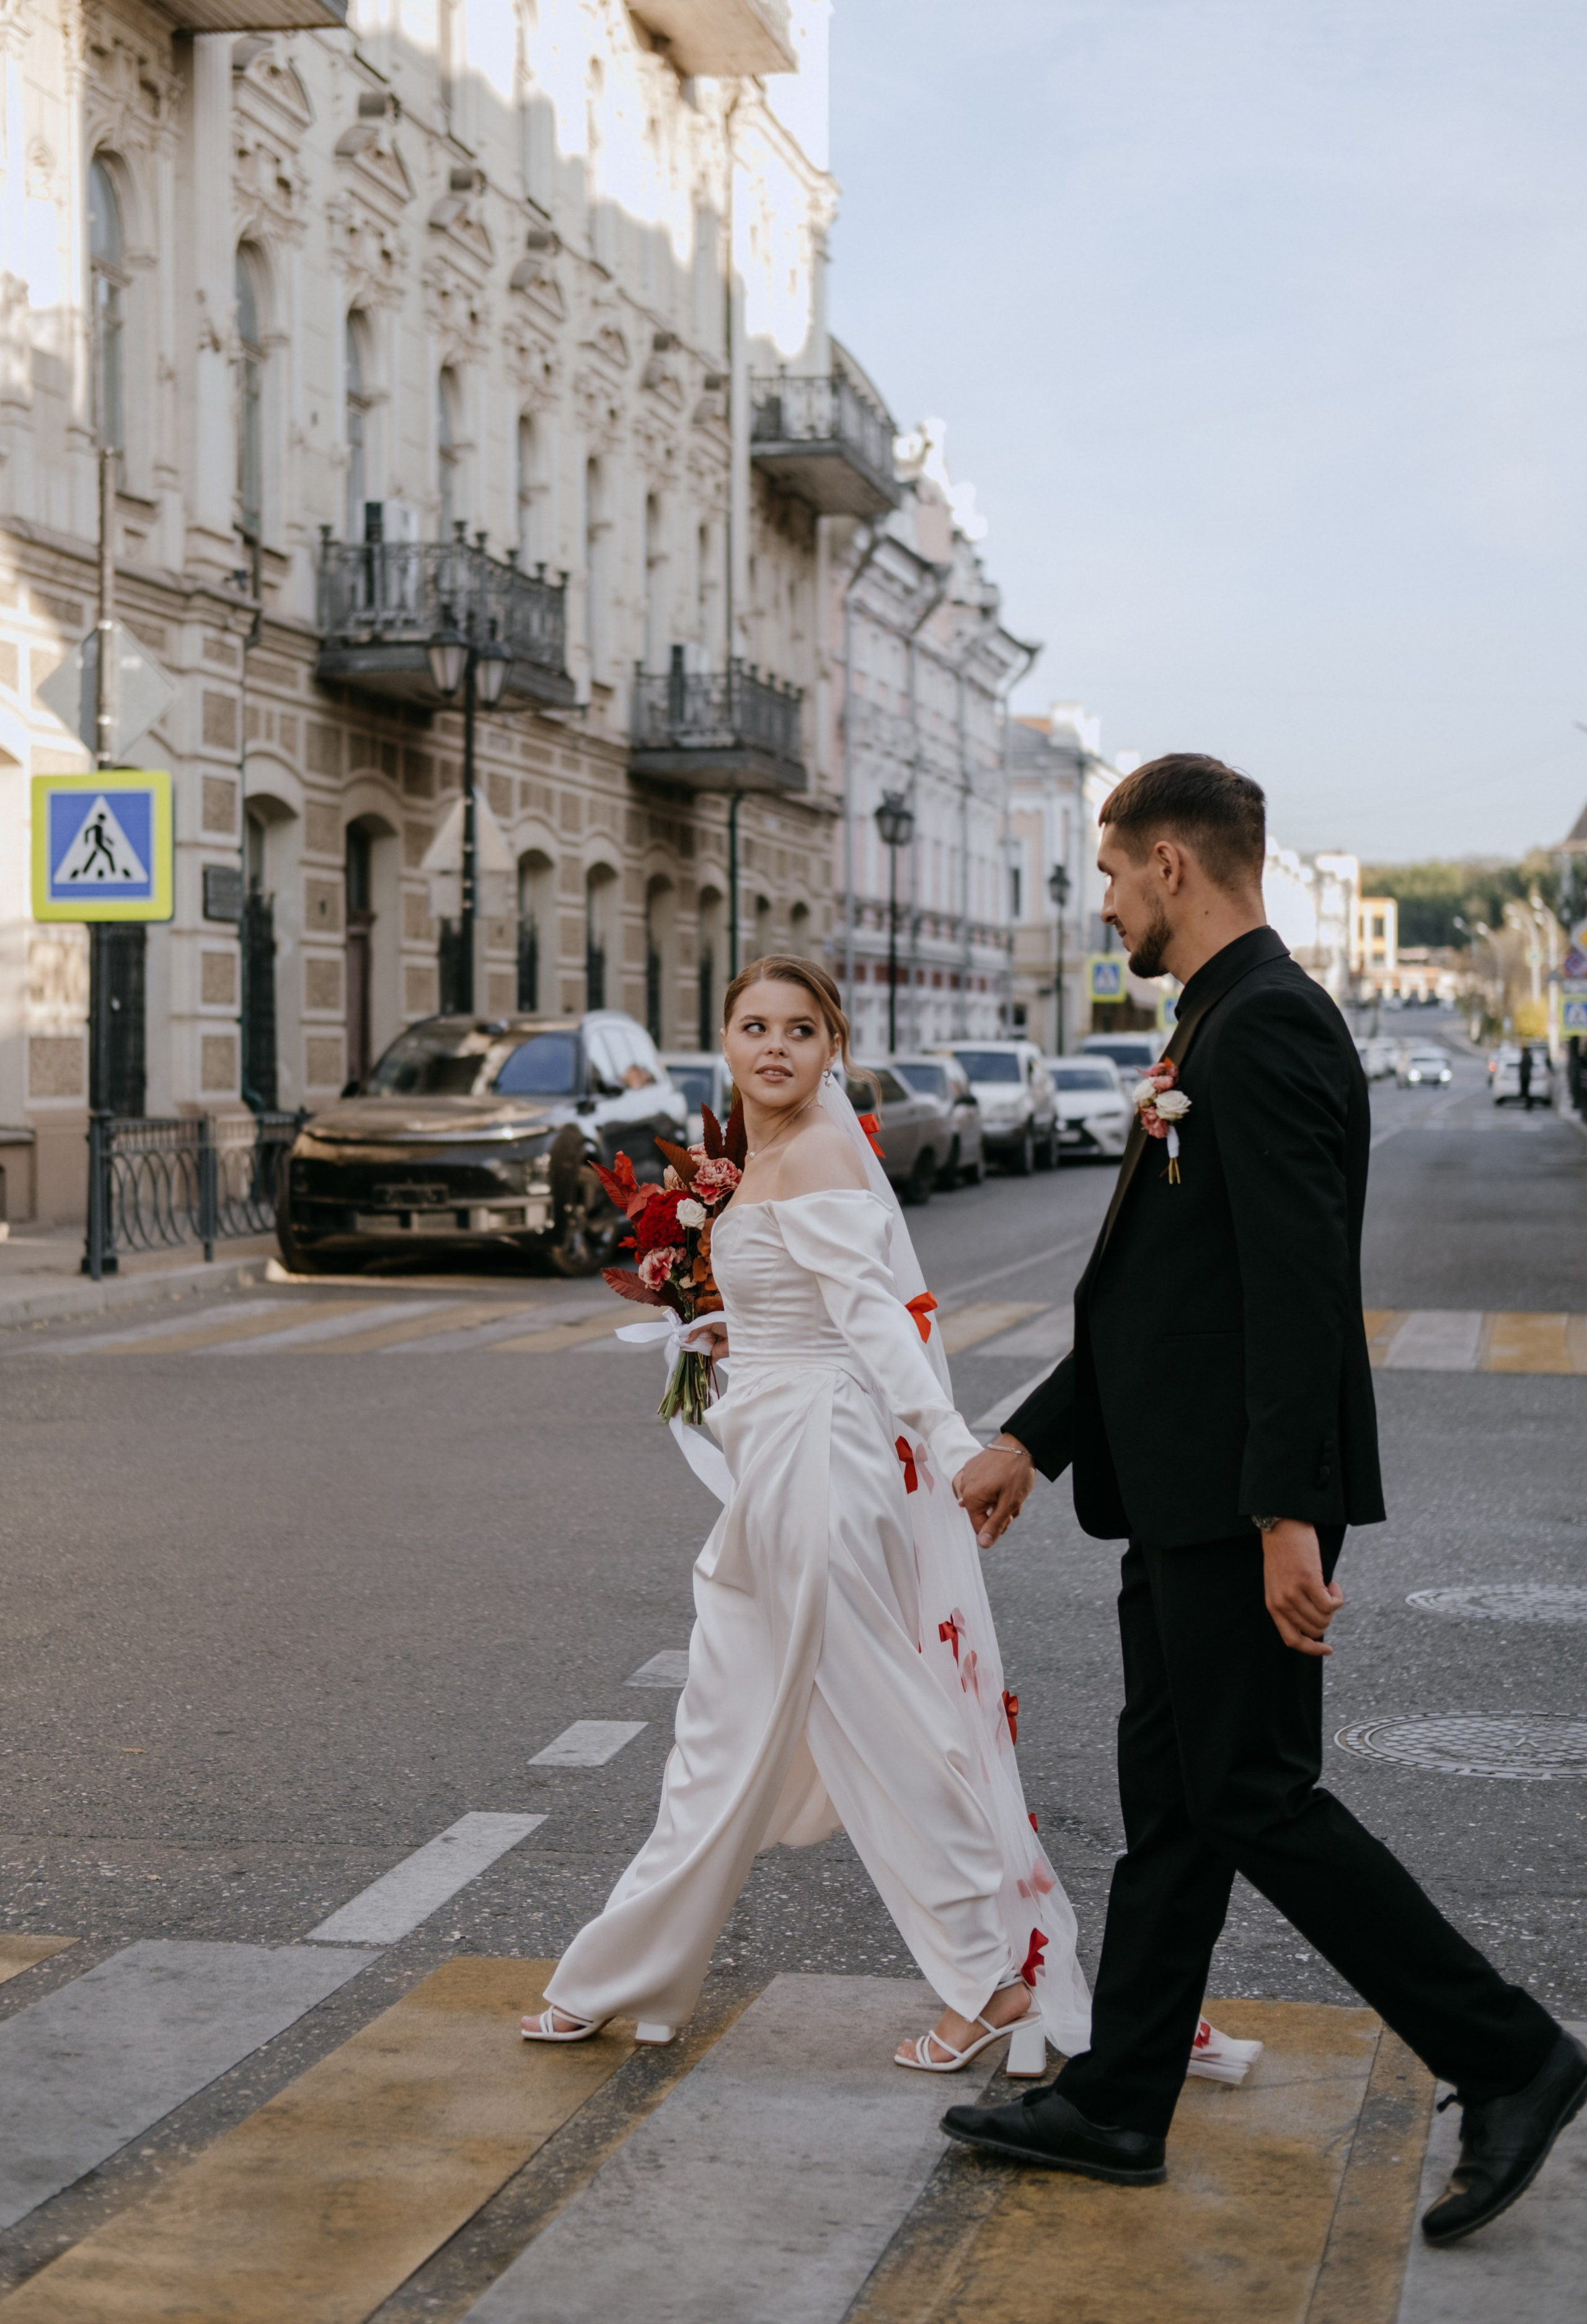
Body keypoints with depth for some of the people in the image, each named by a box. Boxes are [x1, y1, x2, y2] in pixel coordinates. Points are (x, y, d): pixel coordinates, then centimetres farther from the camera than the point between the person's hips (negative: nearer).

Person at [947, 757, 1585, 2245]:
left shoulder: (1269, 1024, -15)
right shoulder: (1218, 1028, 17)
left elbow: (1300, 1285, -23)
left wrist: (1288, 1513, -26)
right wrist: (1035, 1439, 23)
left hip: (1242, 1500, -10)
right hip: (1186, 1495, 10)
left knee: (1256, 1793, -5)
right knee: (1172, 1797, 14)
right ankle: (1116, 2105, 22)